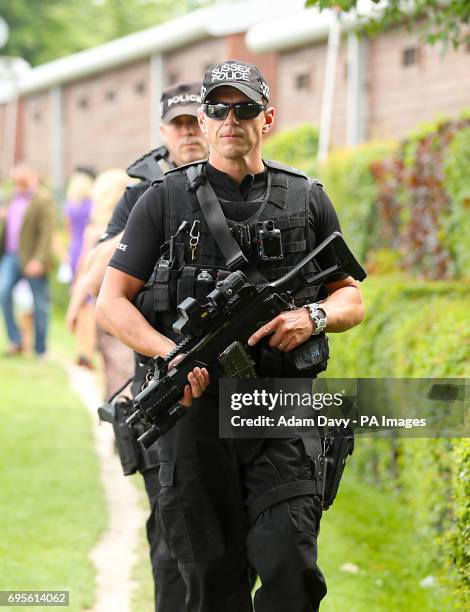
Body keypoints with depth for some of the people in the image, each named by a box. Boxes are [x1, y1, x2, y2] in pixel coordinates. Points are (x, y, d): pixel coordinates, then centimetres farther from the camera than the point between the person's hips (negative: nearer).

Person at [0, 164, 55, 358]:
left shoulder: (43, 200, -8)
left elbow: (47, 233, -15)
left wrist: (38, 260, -22)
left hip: (32, 260, -6)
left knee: (40, 304, 1)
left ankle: (41, 350, 9)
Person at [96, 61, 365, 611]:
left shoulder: (308, 199, 10)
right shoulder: (165, 201, 5)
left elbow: (352, 300, 16)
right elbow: (111, 303, 1)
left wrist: (314, 316, -8)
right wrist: (171, 354, -16)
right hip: (195, 404, 0)